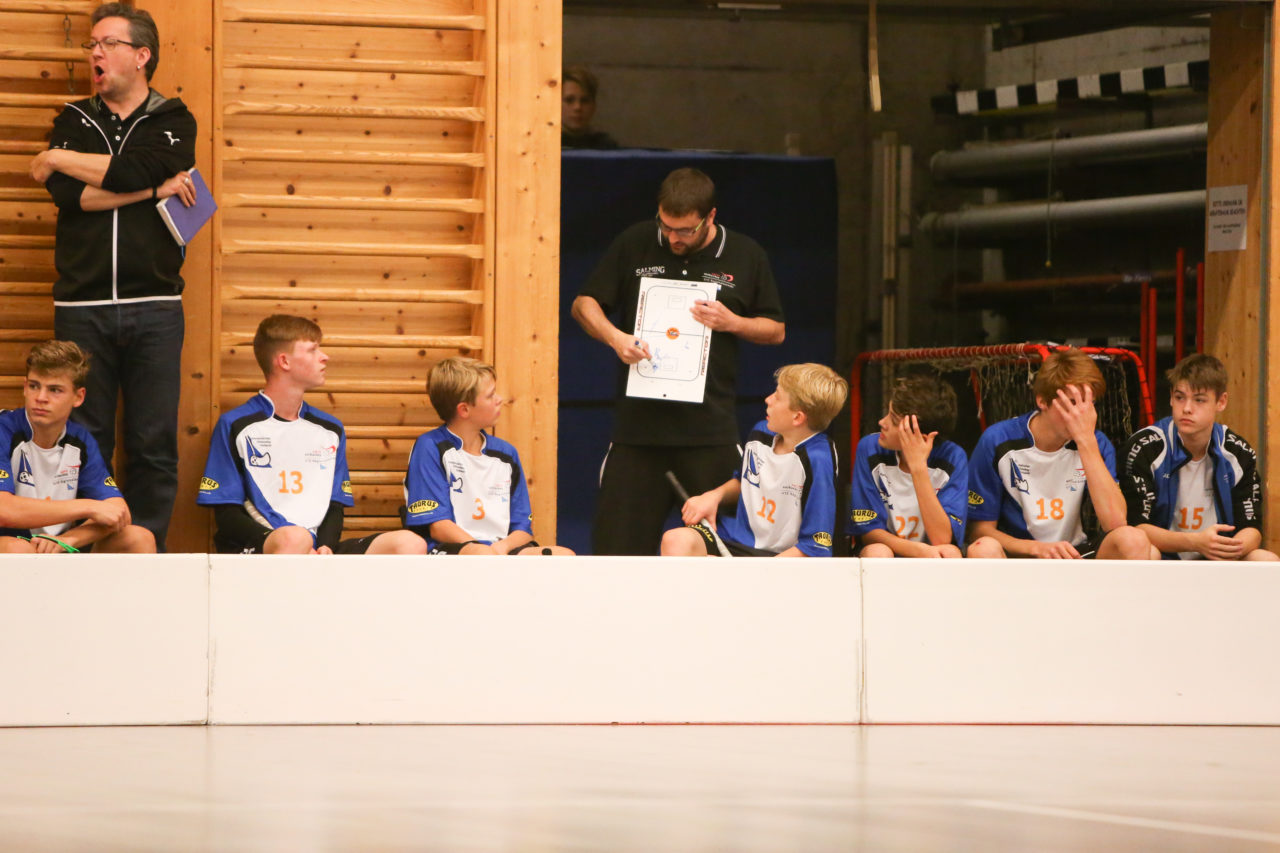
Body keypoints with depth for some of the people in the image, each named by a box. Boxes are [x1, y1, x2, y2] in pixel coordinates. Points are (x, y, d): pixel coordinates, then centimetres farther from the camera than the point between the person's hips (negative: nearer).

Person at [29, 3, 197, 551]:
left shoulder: (173, 123, 8)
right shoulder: (74, 121, 14)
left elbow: (133, 170, -12)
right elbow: (66, 194, -5)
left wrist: (59, 159, -2)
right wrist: (153, 189, -8)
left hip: (153, 308, -1)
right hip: (81, 308, 1)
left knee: (153, 446, -1)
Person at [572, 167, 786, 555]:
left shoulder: (746, 256, 7)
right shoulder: (635, 244, 7)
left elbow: (776, 330, 13)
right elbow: (584, 304, 11)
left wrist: (732, 323, -7)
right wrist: (614, 336, -10)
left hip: (710, 427, -1)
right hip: (638, 420, 1)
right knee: (617, 541, -2)